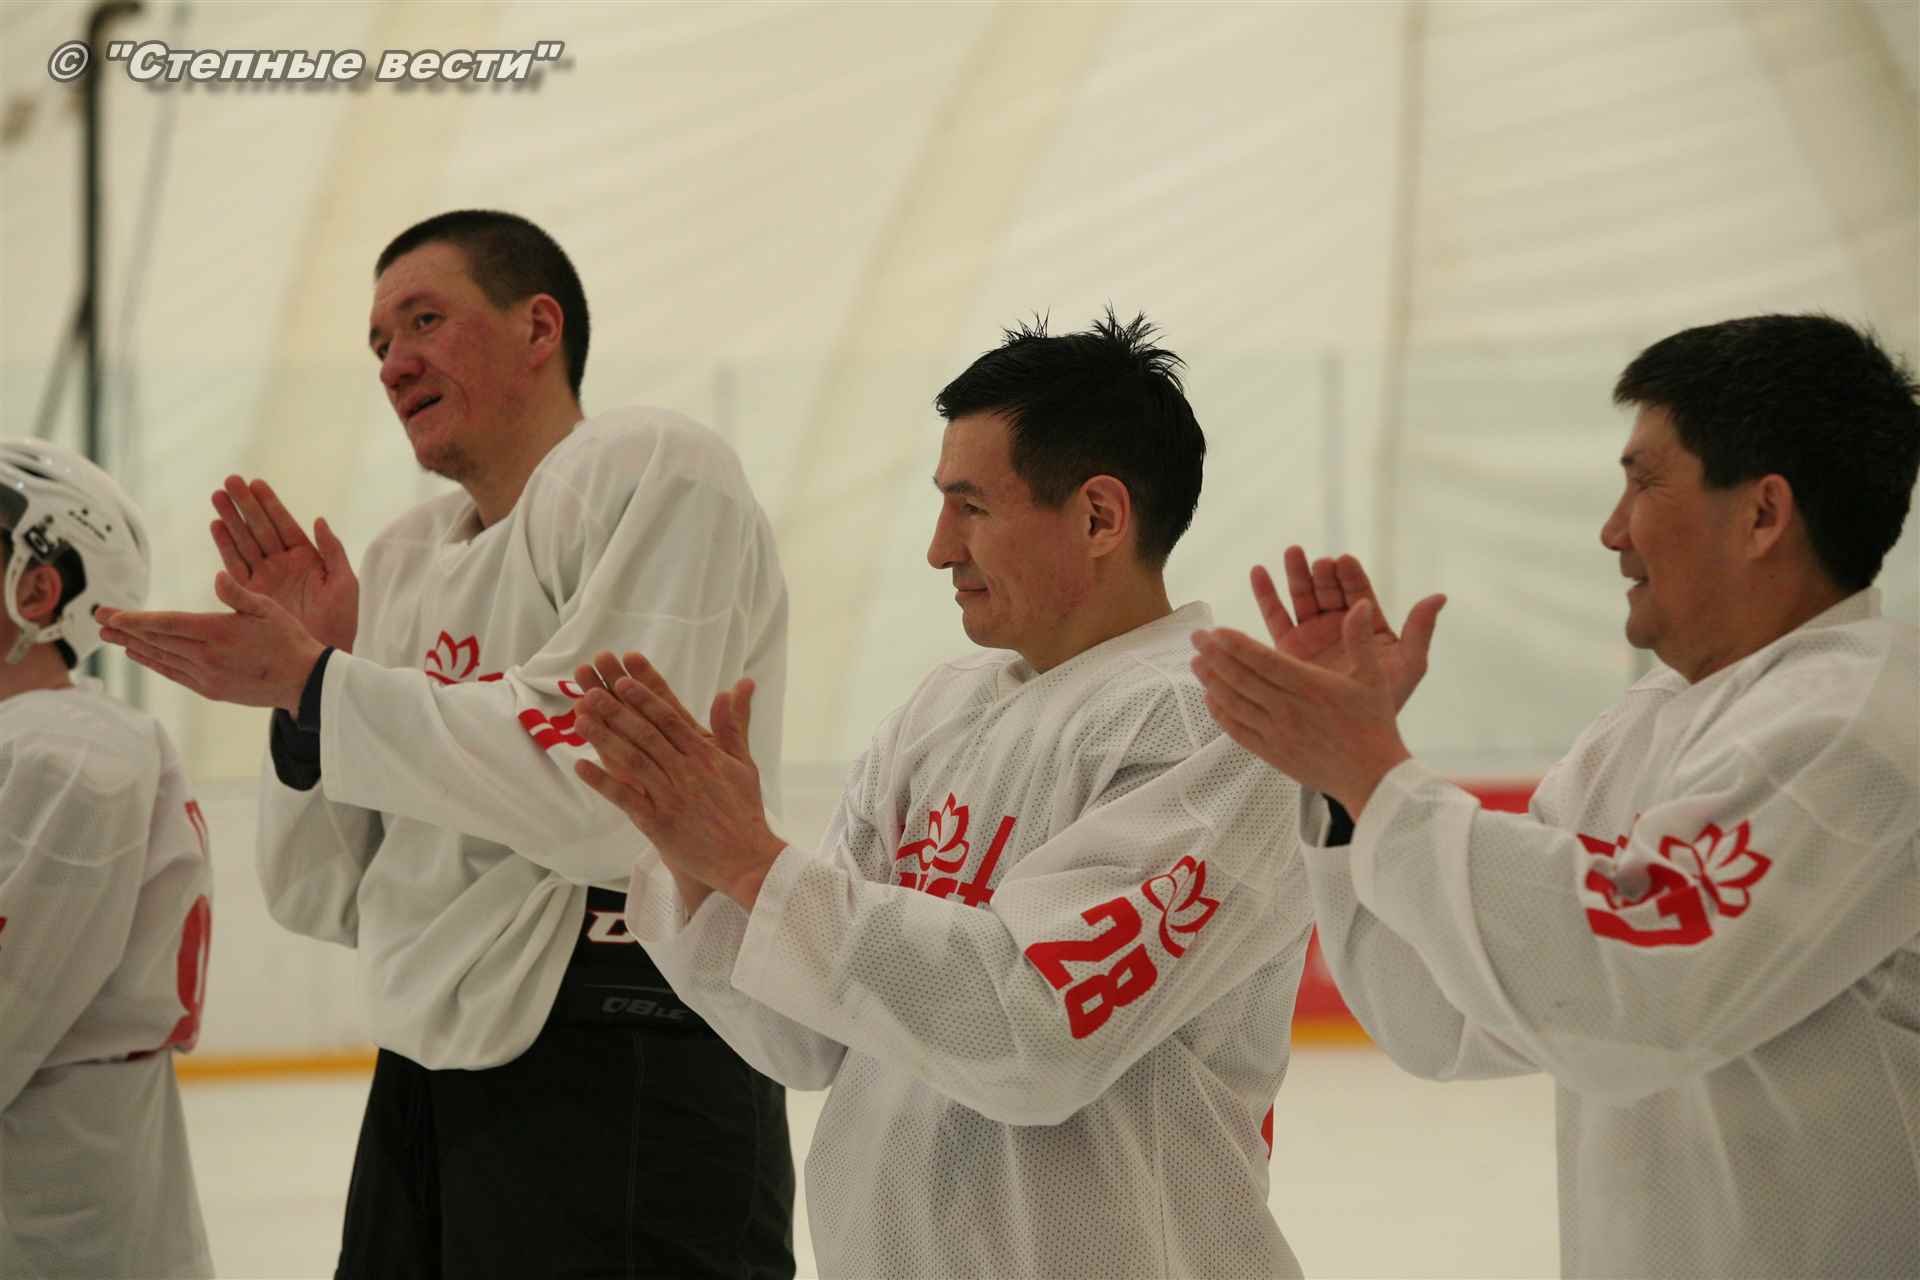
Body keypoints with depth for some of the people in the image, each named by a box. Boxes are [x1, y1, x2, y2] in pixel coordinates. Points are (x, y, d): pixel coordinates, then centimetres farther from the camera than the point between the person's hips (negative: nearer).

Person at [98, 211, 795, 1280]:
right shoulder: (403, 561, 16)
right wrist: (320, 665, 3)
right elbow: (333, 902, 16)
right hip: (425, 1092, 7)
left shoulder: (651, 470, -5)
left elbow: (603, 787, -19)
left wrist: (314, 684, -12)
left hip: (622, 1080, -7)